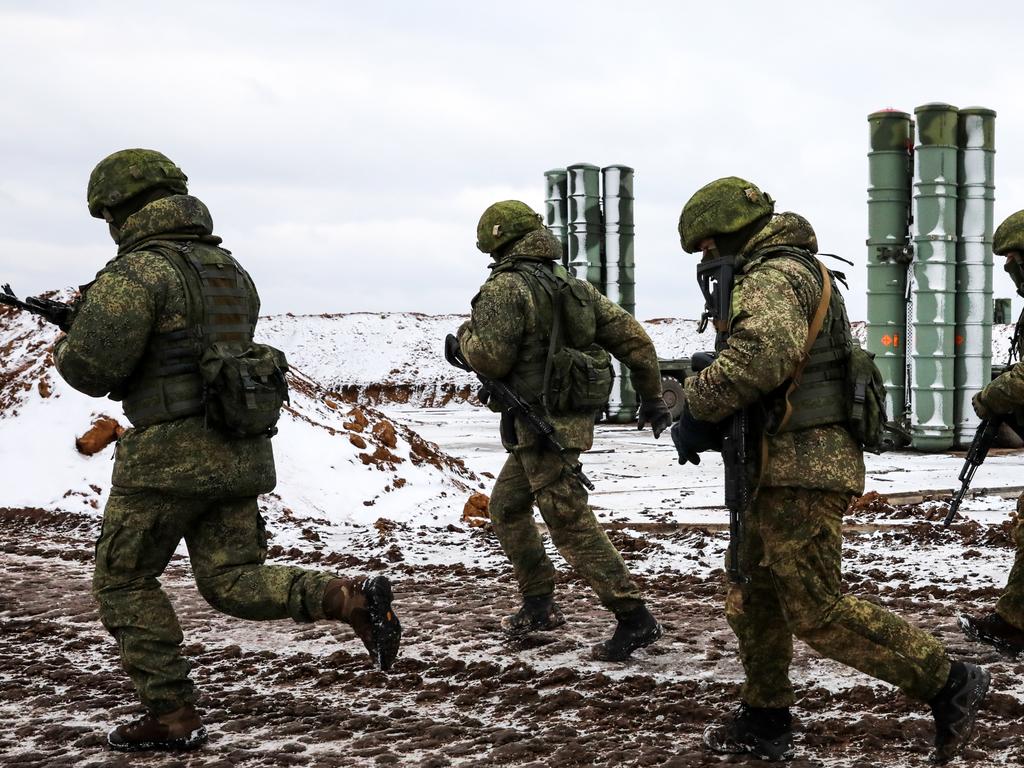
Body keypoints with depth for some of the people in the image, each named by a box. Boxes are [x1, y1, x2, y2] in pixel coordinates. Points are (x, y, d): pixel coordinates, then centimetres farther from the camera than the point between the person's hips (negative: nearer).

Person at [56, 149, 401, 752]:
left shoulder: (139, 269, -12)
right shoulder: (231, 269, 14)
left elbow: (92, 367, -17)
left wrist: (67, 347, 7)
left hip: (170, 453, -7)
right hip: (241, 452, 7)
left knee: (125, 583, 10)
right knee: (233, 582, 10)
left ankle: (174, 717, 10)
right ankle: (350, 597, -11)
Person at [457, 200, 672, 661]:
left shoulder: (506, 287, -12)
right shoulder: (574, 286, 11)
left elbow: (490, 358, -19)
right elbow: (632, 337, 9)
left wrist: (465, 335, 3)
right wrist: (652, 397, 16)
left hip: (544, 424, -9)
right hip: (573, 415, 9)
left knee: (570, 523, -7)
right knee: (506, 504, 22)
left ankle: (634, 619, -8)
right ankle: (538, 605, 27)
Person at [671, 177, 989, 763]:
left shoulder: (773, 275, -14)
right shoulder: (798, 273, 21)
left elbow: (761, 353, -33)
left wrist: (698, 408, -20)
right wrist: (711, 418, 8)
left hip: (802, 469, -11)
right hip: (793, 467, 11)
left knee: (817, 611, -7)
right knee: (755, 595, 17)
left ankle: (948, 684, 0)